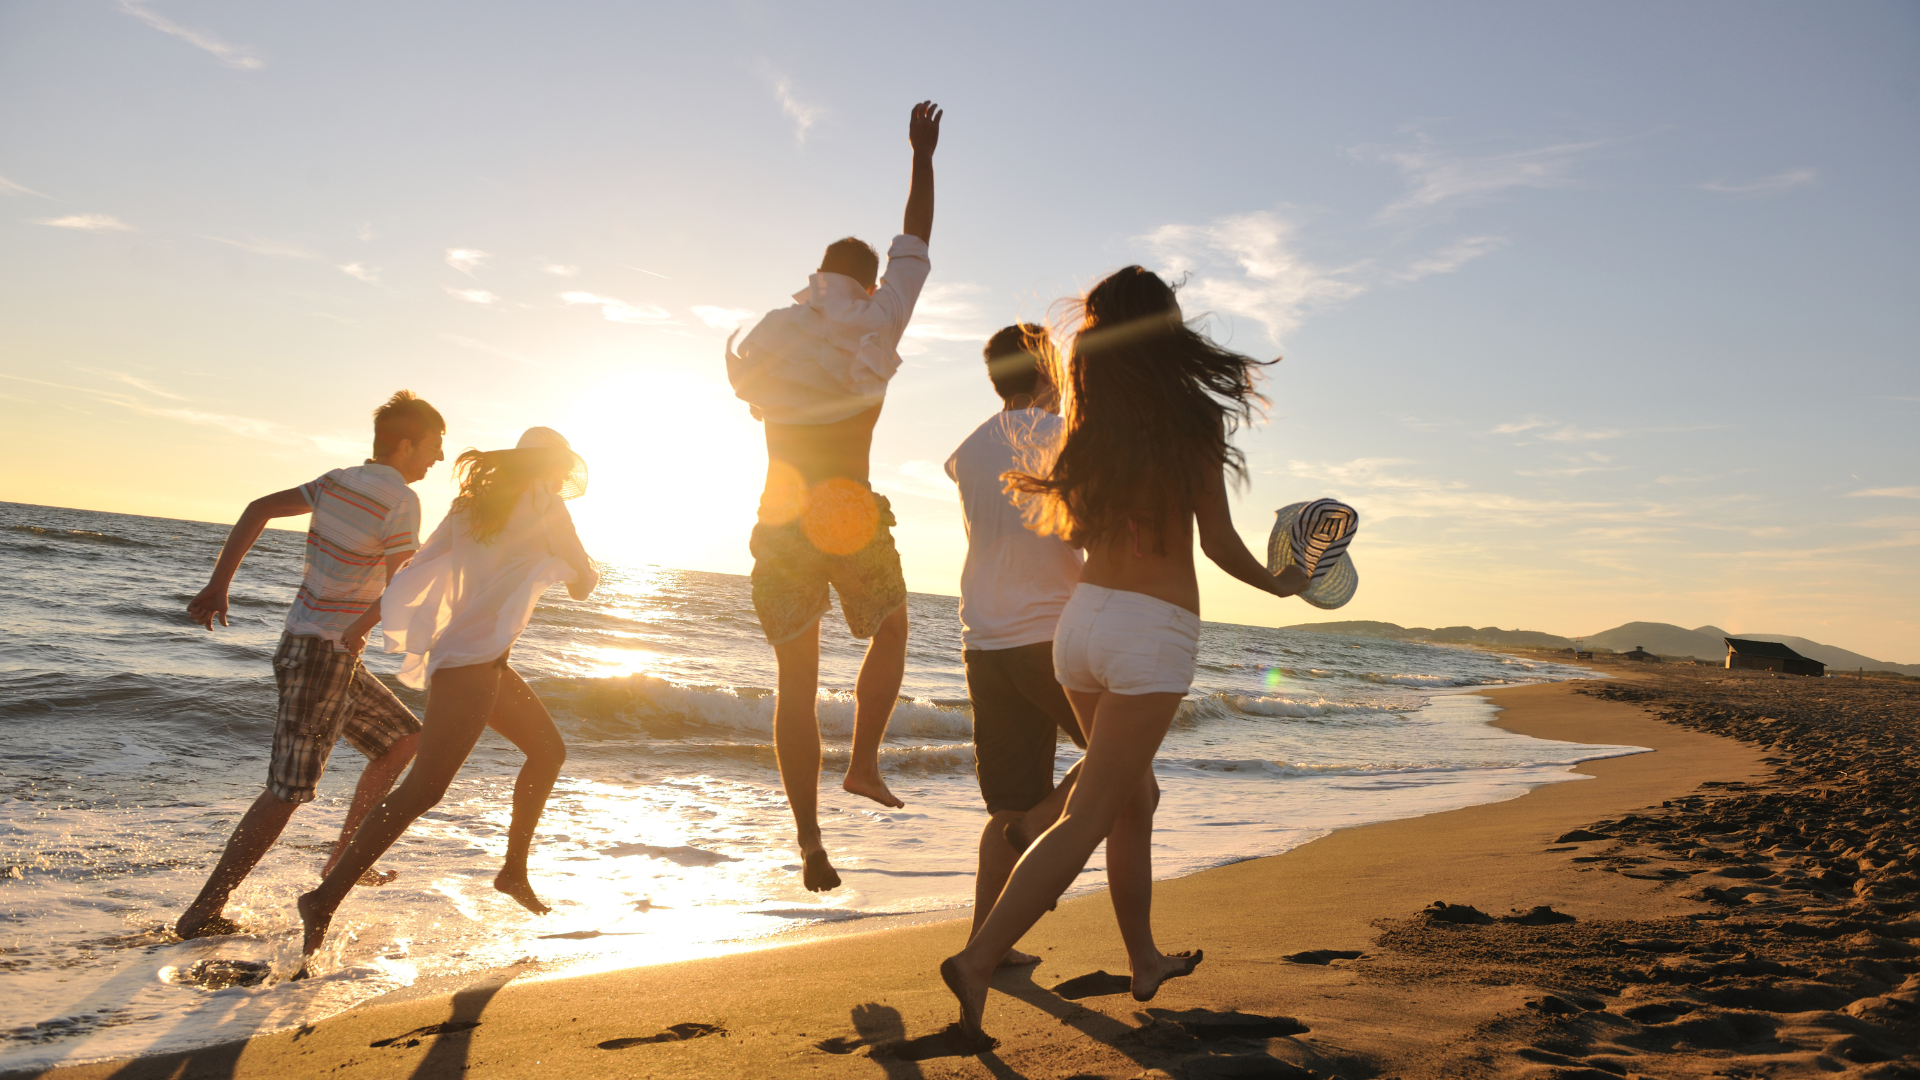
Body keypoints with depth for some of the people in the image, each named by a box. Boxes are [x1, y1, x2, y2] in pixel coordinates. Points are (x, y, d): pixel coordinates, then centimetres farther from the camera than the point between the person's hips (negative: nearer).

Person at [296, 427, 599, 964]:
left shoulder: (472, 502, 15)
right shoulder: (544, 503, -6)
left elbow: (418, 567, 9)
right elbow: (583, 583, 0)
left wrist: (368, 618, 9)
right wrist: (584, 574, 21)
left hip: (488, 662, 10)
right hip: (472, 661, -10)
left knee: (549, 749, 19)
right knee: (424, 788, -12)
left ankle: (514, 869, 26)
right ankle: (325, 900, -11)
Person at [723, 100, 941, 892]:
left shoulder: (770, 333, 8)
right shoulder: (878, 321, 0)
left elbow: (747, 391, 27)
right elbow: (914, 242, 12)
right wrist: (922, 158, 22)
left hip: (780, 523, 3)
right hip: (852, 521, -2)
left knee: (796, 683, 6)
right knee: (890, 635, 25)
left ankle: (809, 840, 4)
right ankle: (864, 761, 11)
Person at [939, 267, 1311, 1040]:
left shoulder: (1091, 426, 6)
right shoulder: (1193, 419, -7)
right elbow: (1218, 542, -2)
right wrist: (1276, 583, 15)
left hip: (1082, 618, 6)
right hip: (1154, 632, -6)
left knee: (1135, 799, 21)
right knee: (1090, 816, -5)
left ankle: (1145, 959, 32)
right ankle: (978, 959, -12)